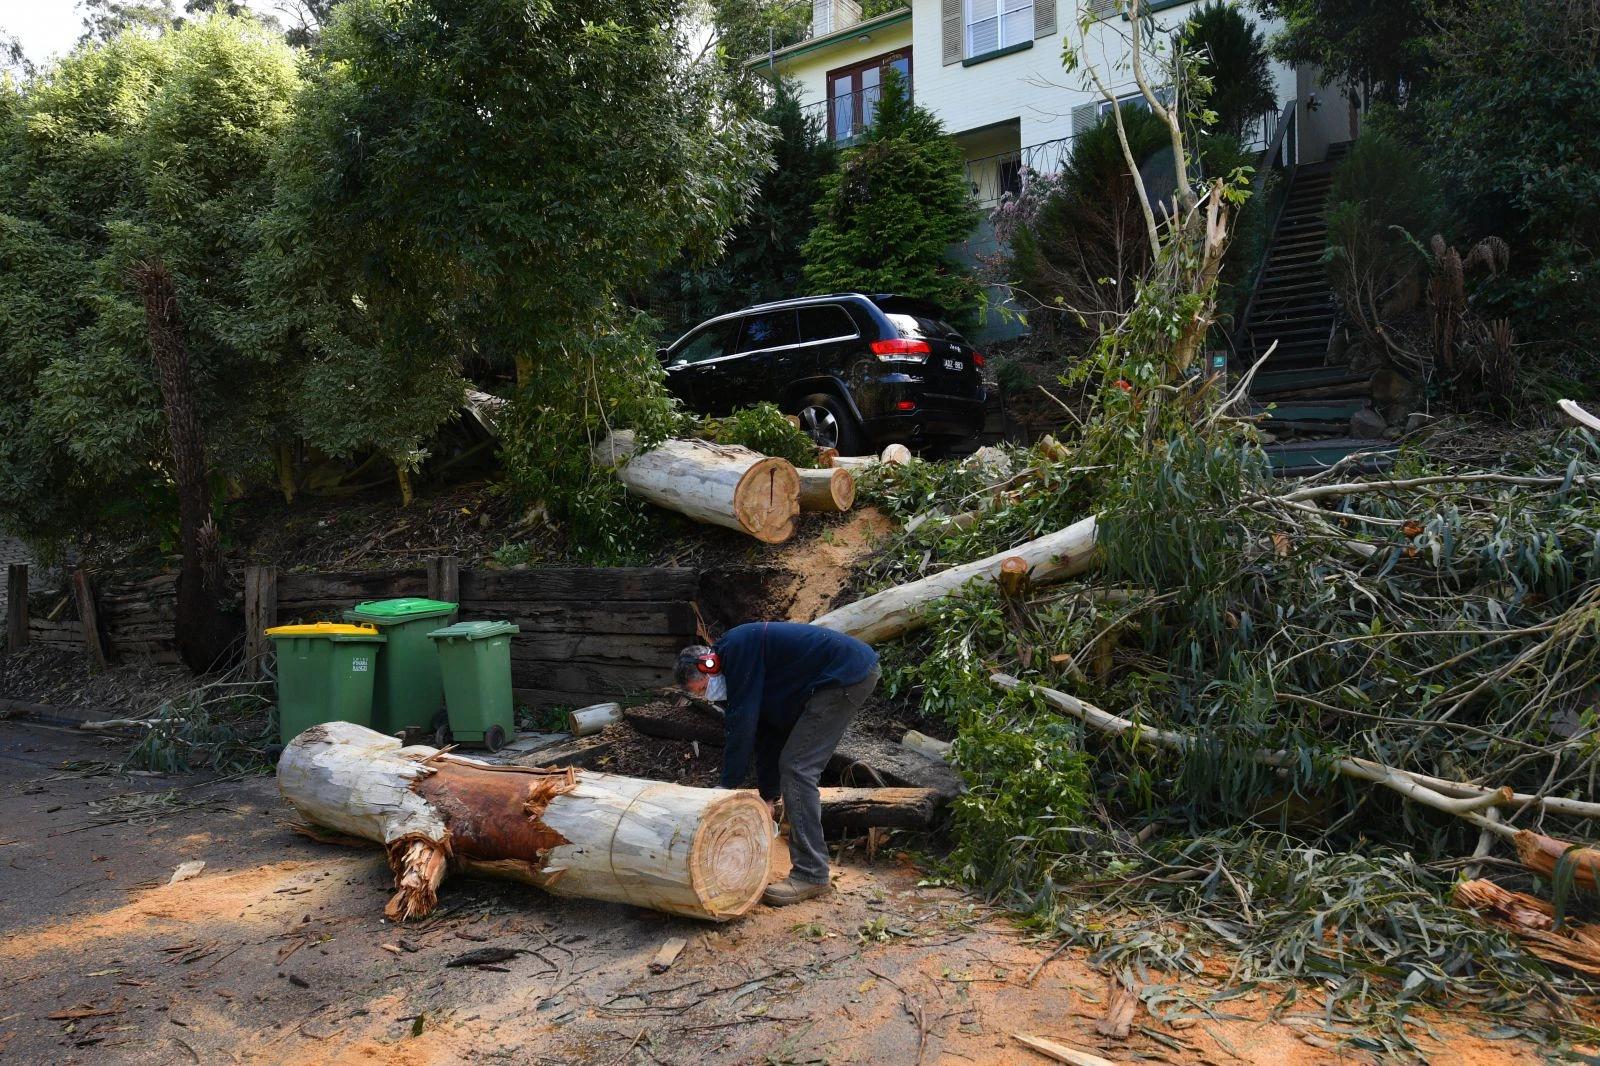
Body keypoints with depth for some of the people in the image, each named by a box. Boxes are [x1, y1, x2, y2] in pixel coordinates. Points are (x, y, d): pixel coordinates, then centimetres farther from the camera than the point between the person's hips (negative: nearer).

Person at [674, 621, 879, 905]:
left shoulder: (738, 647, -12)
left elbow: (742, 723, -15)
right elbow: (767, 734, 20)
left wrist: (729, 786, -8)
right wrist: (768, 797, 18)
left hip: (848, 674, -11)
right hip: (855, 674, 11)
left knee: (797, 768, -10)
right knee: (795, 767, 15)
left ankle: (810, 874, -7)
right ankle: (811, 866, 21)